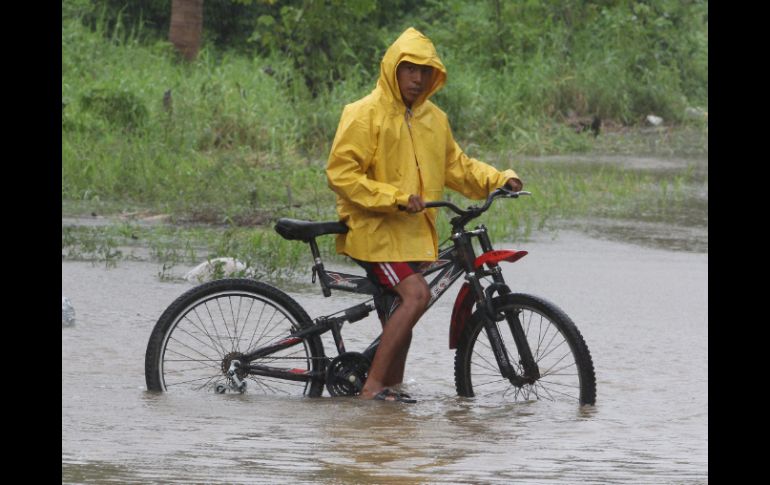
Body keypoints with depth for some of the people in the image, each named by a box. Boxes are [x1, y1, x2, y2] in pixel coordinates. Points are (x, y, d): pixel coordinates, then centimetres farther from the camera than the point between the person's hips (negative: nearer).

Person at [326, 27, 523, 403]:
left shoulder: (433, 119, 11)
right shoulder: (365, 115, -10)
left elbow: (456, 166, 21)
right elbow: (340, 174, -15)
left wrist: (499, 180, 5)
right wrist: (395, 198, -22)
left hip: (412, 232, 8)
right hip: (373, 229, -8)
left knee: (398, 314, 12)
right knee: (416, 294, -24)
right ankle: (372, 386, -23)